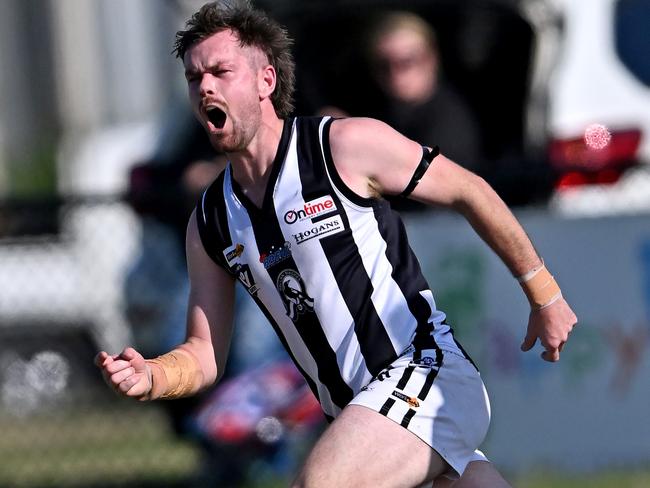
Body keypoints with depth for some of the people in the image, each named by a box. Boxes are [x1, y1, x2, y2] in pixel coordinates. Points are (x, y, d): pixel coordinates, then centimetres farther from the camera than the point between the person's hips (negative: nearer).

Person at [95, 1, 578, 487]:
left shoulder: (347, 146, -9)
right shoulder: (210, 221, 8)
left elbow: (470, 192, 0)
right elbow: (206, 355, 10)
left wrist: (545, 296, 4)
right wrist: (151, 378, -13)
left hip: (425, 372, -7)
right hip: (354, 413, 7)